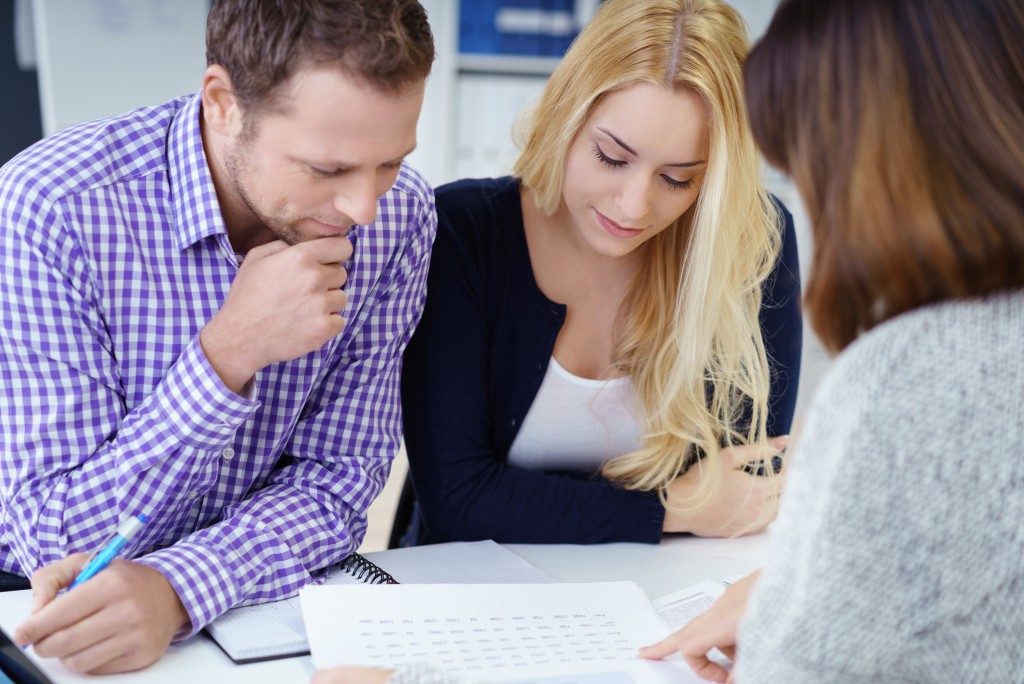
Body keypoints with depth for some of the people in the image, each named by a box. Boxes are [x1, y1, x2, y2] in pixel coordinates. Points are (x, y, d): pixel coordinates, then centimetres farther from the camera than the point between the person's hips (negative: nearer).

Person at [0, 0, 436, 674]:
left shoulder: (399, 215, -11)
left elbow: (336, 479, -10)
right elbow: (58, 538, -19)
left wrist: (173, 588, -28)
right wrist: (229, 353, -31)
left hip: (261, 604, 2)